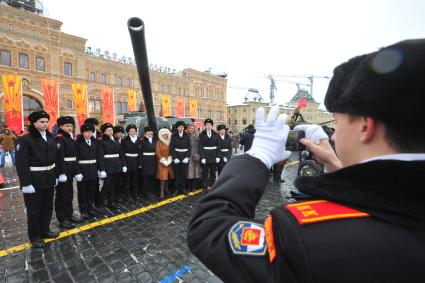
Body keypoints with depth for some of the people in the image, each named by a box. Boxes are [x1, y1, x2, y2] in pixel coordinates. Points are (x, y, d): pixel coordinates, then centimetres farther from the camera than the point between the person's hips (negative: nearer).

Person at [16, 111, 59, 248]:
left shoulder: (51, 138, 6)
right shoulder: (25, 140, -12)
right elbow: (21, 164, -16)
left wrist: (56, 176, 10)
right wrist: (26, 183, -19)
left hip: (49, 179, 6)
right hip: (34, 180, -6)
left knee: (47, 206, 17)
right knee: (34, 209, 9)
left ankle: (45, 230, 35)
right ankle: (35, 236, 25)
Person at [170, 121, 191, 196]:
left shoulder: (187, 136, 6)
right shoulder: (174, 136, 3)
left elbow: (189, 147, 3)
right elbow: (172, 147, -1)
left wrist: (187, 157, -6)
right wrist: (174, 158, -9)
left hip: (185, 158, 1)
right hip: (176, 157, -1)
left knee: (184, 174, 5)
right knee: (177, 174, 3)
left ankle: (183, 189, 17)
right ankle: (176, 189, 14)